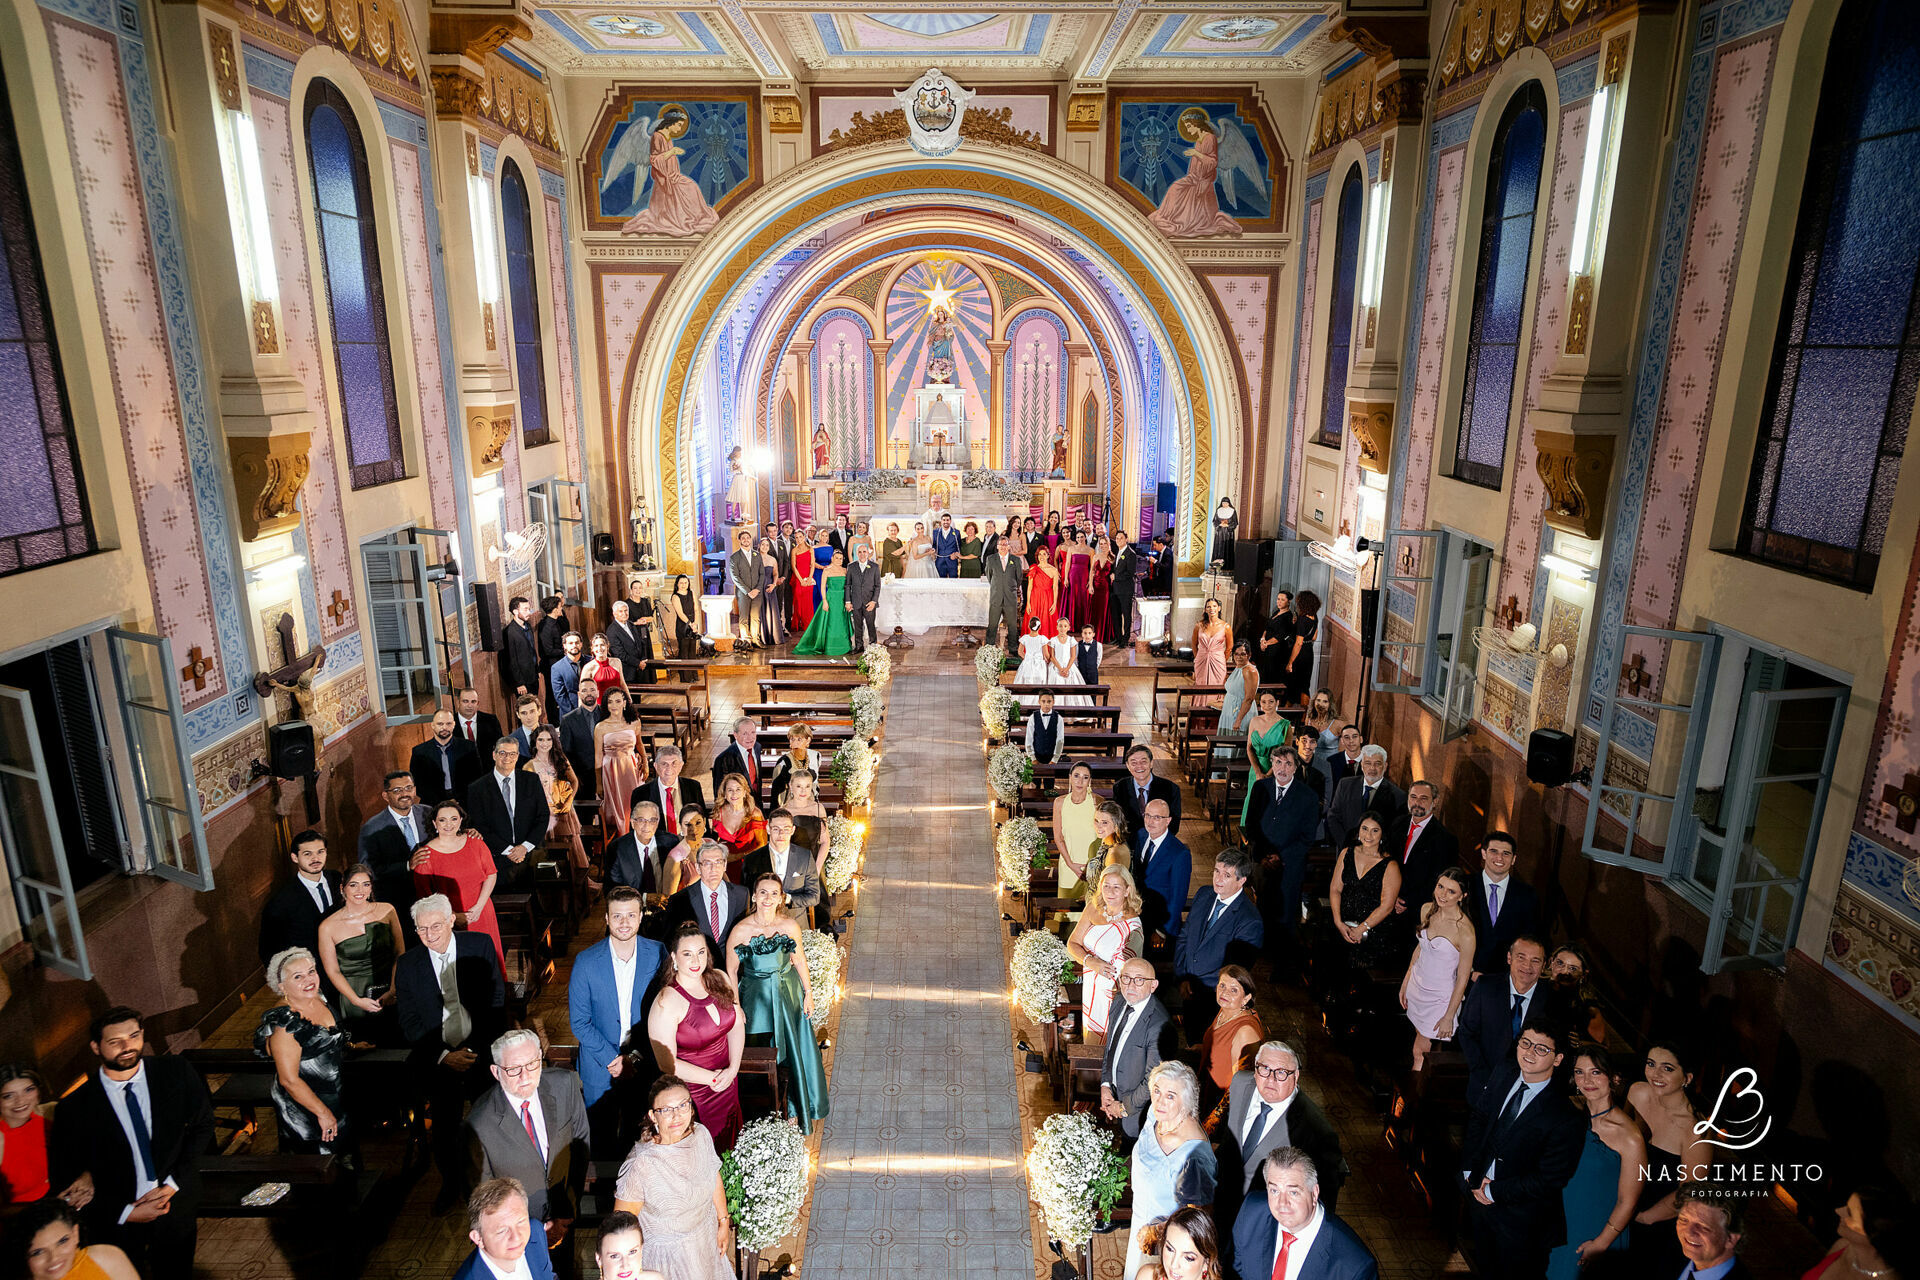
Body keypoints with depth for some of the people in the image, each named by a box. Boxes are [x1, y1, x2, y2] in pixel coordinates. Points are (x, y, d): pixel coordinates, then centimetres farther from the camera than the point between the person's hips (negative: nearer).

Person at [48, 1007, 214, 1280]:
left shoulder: (177, 1072, -14)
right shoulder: (75, 1108, -17)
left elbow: (203, 1124, -3)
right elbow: (66, 1180, -8)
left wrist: (172, 1184, -12)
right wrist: (125, 1213, -12)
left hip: (176, 1206, 2)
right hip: (115, 1219, -2)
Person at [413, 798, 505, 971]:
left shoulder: (475, 843, -1)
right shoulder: (425, 855, -9)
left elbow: (491, 874, 2)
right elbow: (424, 897, -6)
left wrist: (478, 907, -9)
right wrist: (452, 916, -14)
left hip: (481, 916, 3)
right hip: (448, 923, -2)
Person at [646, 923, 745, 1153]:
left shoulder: (720, 979, -5)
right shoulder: (666, 1003, -23)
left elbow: (737, 1025, 1)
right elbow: (667, 1063, -20)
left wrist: (732, 1069, -11)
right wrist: (712, 1078, -16)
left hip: (728, 1082, 5)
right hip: (691, 1089, -5)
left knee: (729, 1141, 22)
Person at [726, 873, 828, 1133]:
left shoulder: (789, 925, -12)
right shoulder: (741, 930, -18)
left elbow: (799, 958, 3)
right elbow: (731, 970, -7)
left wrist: (808, 992, 6)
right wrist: (735, 1006, -5)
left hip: (788, 992, 2)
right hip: (756, 995, -2)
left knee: (795, 1050, 12)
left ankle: (802, 1109, 33)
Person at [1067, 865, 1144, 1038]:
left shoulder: (1132, 926, -22)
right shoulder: (1094, 908, -6)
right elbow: (1072, 943, -3)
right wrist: (1091, 961, -19)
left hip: (1111, 992, -5)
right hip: (1091, 986, 5)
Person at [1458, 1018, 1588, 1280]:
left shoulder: (1566, 1119, -28)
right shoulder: (1505, 1073, -11)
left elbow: (1548, 1179, -22)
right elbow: (1477, 1117, 1)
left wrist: (1494, 1191, -16)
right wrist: (1471, 1173, -6)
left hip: (1519, 1220, -4)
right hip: (1478, 1194, 5)